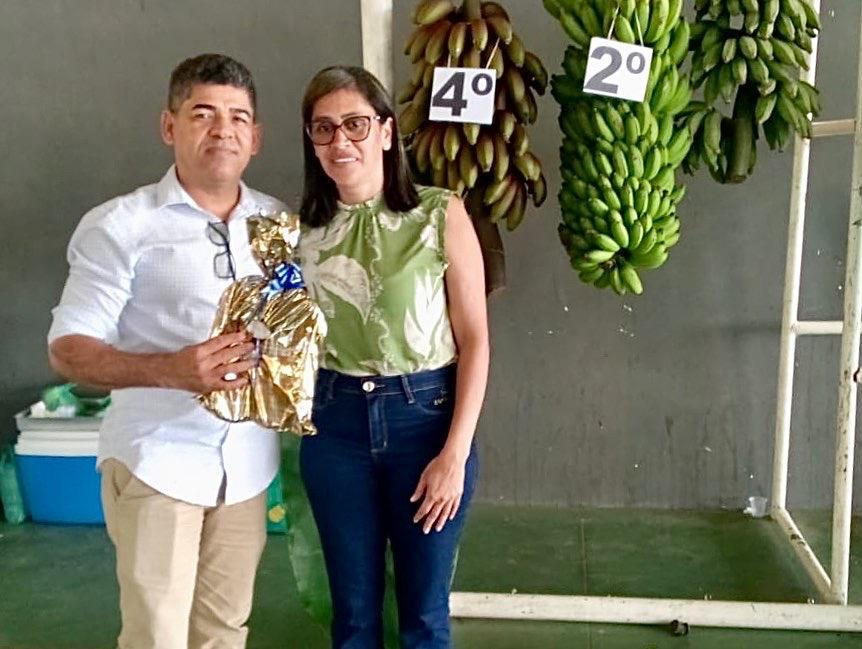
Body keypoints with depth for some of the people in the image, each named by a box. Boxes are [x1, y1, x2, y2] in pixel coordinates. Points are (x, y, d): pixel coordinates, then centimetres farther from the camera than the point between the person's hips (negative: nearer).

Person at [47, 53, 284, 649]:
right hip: (157, 459, -4)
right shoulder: (120, 226, -7)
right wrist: (171, 370, -25)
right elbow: (68, 350, -9)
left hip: (248, 460, 4)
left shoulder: (280, 223, 7)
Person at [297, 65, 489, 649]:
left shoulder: (440, 214, -7)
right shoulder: (303, 227, 2)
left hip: (425, 415, -2)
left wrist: (455, 453, -11)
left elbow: (475, 341, -7)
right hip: (336, 422, 3)